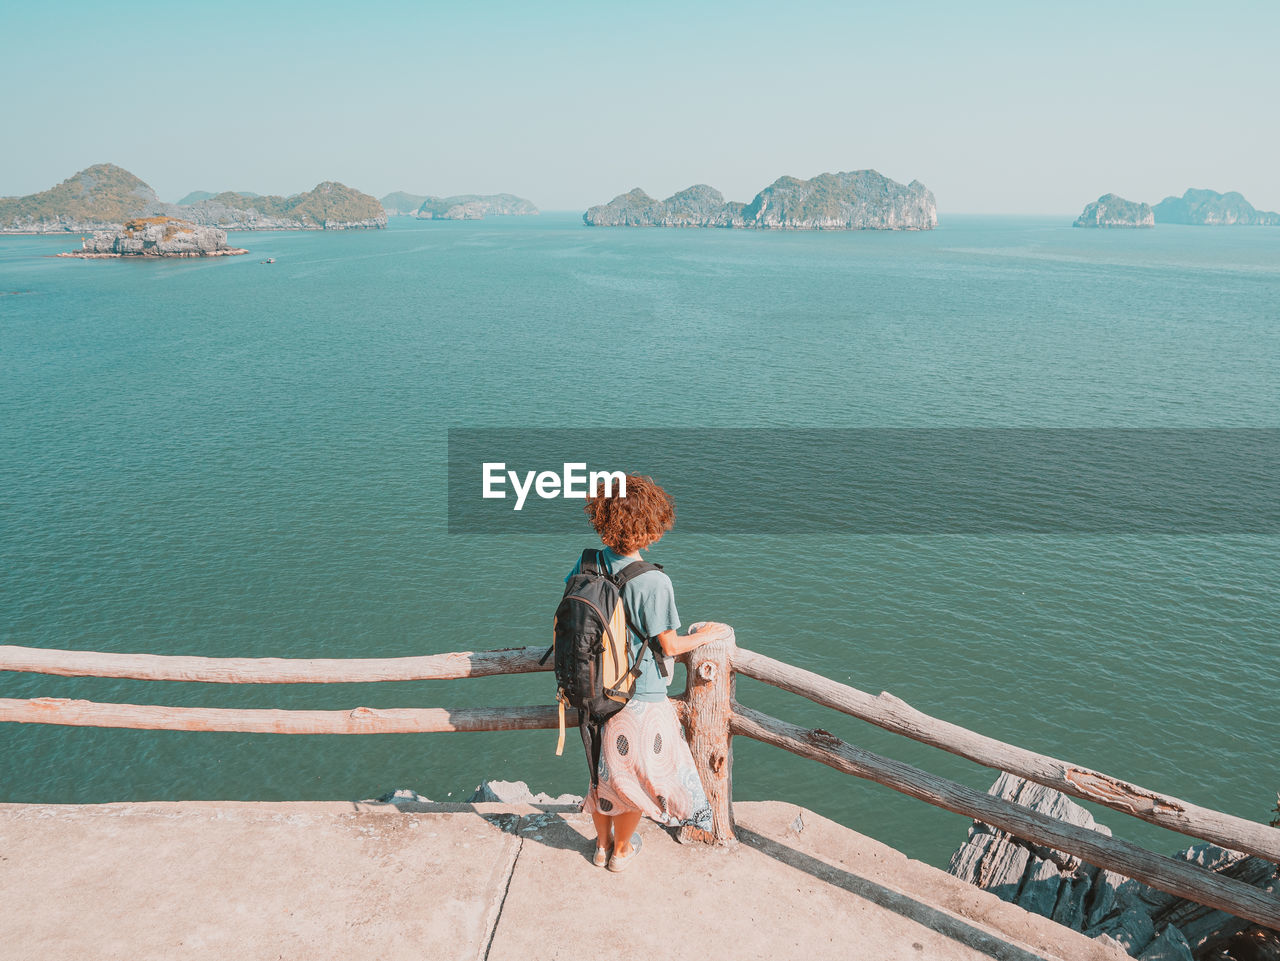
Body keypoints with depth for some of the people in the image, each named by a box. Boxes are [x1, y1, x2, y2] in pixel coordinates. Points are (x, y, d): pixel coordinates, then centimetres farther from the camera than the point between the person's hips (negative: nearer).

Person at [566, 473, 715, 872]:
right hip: (639, 698, -5)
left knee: (601, 771, 25)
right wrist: (706, 636, 4)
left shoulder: (586, 564, -11)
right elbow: (670, 646, -15)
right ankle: (622, 850, 39)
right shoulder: (654, 582, -26)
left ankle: (602, 843, 45)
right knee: (635, 775, 20)